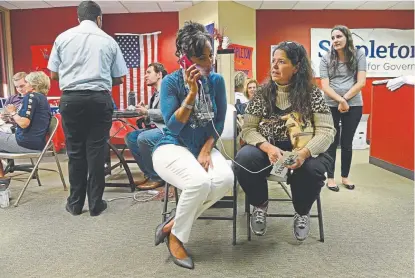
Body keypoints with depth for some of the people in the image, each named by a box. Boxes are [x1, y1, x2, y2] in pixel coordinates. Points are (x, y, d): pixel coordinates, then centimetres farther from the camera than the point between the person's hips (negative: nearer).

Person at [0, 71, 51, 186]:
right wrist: (13, 117, 14)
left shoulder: (31, 96, -12)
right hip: (37, 143, 9)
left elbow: (24, 123, -21)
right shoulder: (43, 98, 15)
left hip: (26, 143, -9)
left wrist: (12, 112, -4)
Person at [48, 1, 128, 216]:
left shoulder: (63, 38, 7)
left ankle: (75, 203, 19)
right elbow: (118, 79, 7)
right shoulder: (109, 41, 5)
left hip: (71, 99, 1)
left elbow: (53, 74, 10)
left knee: (75, 151, 9)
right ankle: (95, 203, 11)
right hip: (99, 99, -1)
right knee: (96, 151, 4)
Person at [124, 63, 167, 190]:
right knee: (130, 137, 2)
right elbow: (153, 115, 13)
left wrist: (147, 112, -12)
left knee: (143, 138, -29)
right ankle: (148, 174, 5)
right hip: (158, 127, 10)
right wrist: (143, 113, -6)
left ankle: (157, 177, -13)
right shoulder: (156, 94, 20)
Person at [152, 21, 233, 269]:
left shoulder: (217, 81, 0)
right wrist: (192, 94, -25)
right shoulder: (171, 82, -10)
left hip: (204, 147, 4)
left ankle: (173, 223, -5)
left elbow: (219, 122, 3)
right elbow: (173, 127, -17)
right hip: (172, 147, -4)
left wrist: (206, 151, -12)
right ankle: (176, 236, -3)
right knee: (200, 181, -34)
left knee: (225, 179, -28)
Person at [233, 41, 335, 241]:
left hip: (302, 152, -1)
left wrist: (304, 153, -30)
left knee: (312, 169, -34)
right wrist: (268, 148, -25)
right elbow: (248, 129, -5)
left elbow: (326, 131, -10)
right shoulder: (262, 93, 1)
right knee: (243, 159, -29)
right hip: (267, 149, 1)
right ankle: (260, 205, 4)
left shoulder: (312, 94, -4)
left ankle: (302, 213, 3)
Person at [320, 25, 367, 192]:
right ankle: (330, 178, 15)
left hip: (354, 105, 1)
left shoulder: (358, 55, 3)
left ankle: (345, 176, 24)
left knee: (347, 143, 10)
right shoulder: (326, 59, 2)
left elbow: (361, 82, -4)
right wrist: (340, 101, -19)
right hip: (331, 106, 0)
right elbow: (325, 86, -6)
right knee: (332, 143, 5)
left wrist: (344, 99, -13)